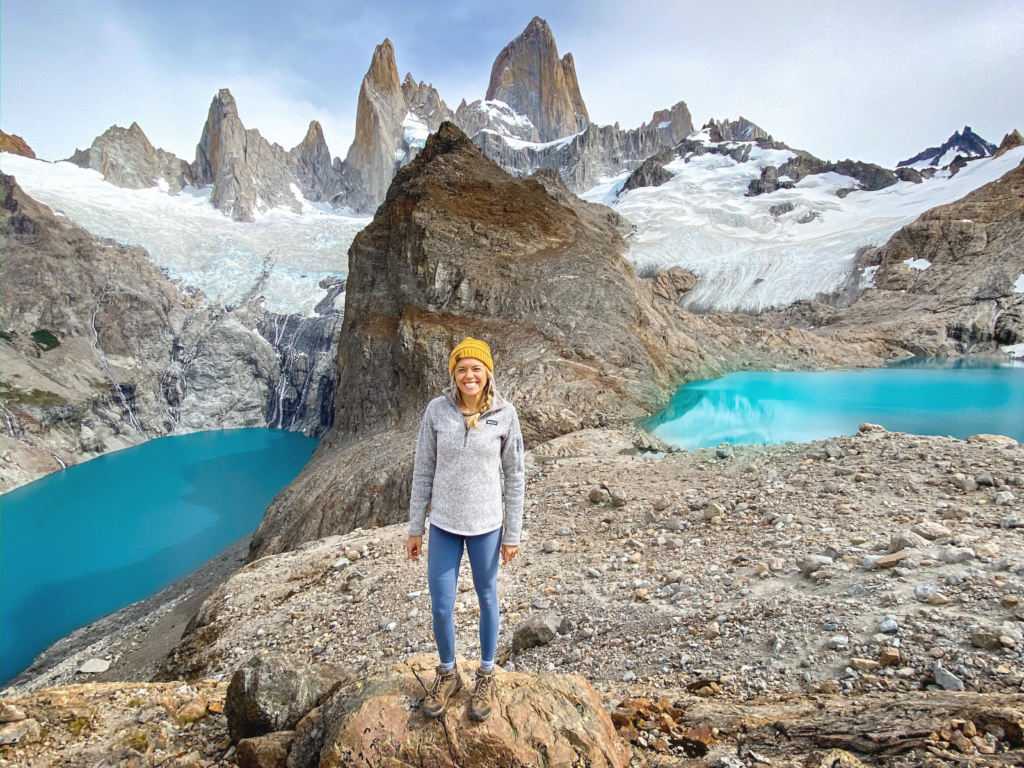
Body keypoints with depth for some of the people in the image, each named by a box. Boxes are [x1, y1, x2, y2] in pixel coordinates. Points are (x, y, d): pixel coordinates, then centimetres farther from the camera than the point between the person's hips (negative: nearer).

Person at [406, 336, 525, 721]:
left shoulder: (505, 413, -10)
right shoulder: (437, 410, -8)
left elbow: (514, 476, -3)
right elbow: (423, 472, -1)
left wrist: (512, 534, -2)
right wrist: (415, 528, 2)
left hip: (485, 526, -1)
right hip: (443, 525, 1)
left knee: (487, 600, 17)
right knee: (440, 607, 10)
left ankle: (486, 675, 40)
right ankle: (448, 674, 38)